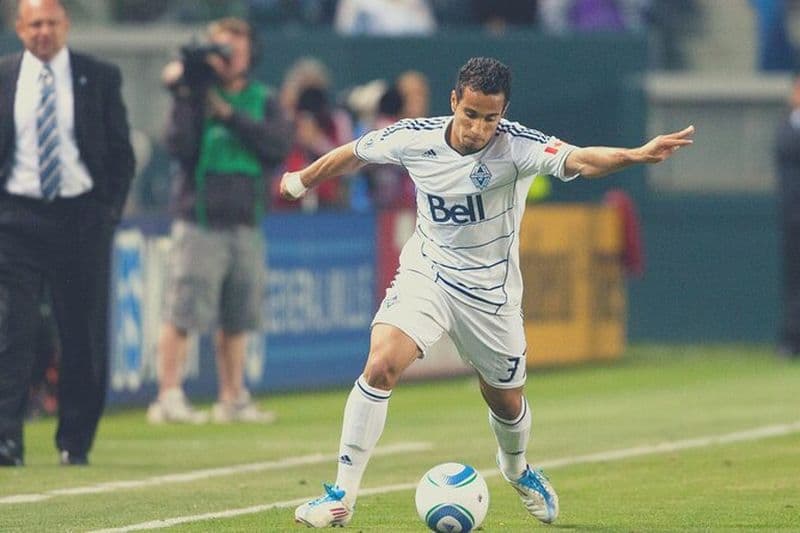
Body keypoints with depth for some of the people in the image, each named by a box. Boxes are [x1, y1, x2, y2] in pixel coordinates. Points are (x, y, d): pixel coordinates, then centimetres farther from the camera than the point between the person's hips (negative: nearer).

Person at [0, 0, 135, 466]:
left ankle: (76, 442, 13)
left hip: (82, 217, 0)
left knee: (84, 336, 4)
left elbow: (122, 153, 6)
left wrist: (110, 211, -1)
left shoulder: (101, 78, 3)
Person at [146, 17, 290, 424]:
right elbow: (179, 146, -11)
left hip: (246, 224, 4)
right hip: (200, 219, -4)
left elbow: (277, 145, -6)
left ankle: (232, 399, 15)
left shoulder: (262, 100, 11)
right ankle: (168, 397, -9)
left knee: (237, 318, 8)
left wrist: (229, 115, -10)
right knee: (183, 314, -9)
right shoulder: (194, 94, 2)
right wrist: (187, 98, -16)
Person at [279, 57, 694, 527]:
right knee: (381, 365, -23)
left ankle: (516, 468, 52)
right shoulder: (413, 139, -14)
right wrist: (301, 180, 22)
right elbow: (354, 154, 7)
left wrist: (636, 155, -59)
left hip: (490, 291, 0)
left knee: (506, 402, 14)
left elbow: (580, 161, -40)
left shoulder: (517, 146, -22)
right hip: (426, 274, 0)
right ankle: (342, 497, -16)